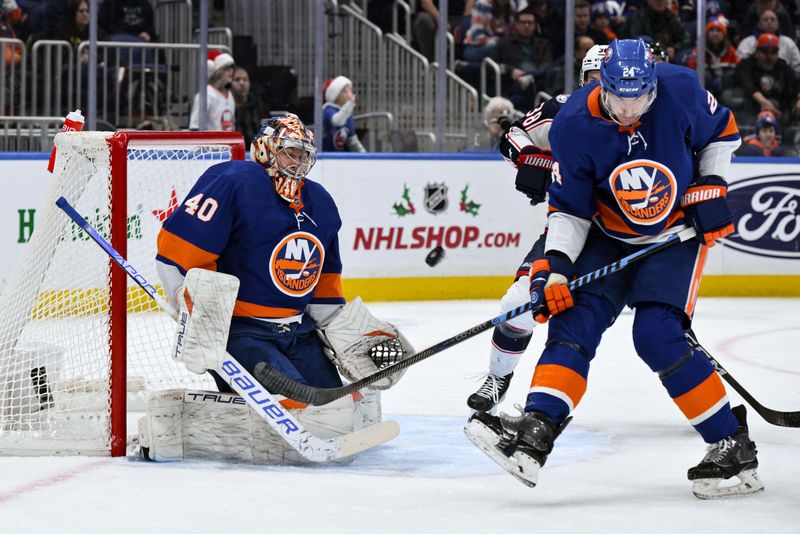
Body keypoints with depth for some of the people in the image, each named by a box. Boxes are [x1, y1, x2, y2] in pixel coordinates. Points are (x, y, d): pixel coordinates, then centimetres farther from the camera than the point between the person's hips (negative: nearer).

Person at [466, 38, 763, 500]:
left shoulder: (681, 90, -22)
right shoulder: (573, 125, -19)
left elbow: (722, 132, 0)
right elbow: (570, 208, -11)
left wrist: (711, 187, -11)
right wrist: (555, 264, -23)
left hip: (678, 233, -3)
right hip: (610, 235, 3)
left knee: (658, 335, -19)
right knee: (575, 317, -16)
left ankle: (734, 445, -9)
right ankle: (535, 432, -27)